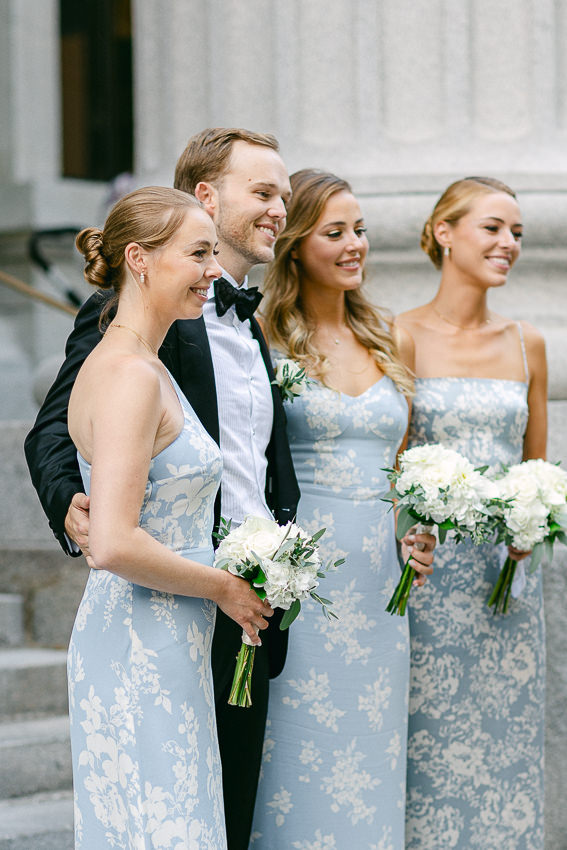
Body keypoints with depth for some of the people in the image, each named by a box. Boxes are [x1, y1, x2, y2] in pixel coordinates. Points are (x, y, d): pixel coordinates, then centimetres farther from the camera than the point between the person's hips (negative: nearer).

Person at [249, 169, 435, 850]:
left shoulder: (391, 343, 12)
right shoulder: (266, 340, -3)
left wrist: (415, 538, 1)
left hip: (377, 581, 5)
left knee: (371, 756, 8)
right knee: (300, 756, -3)